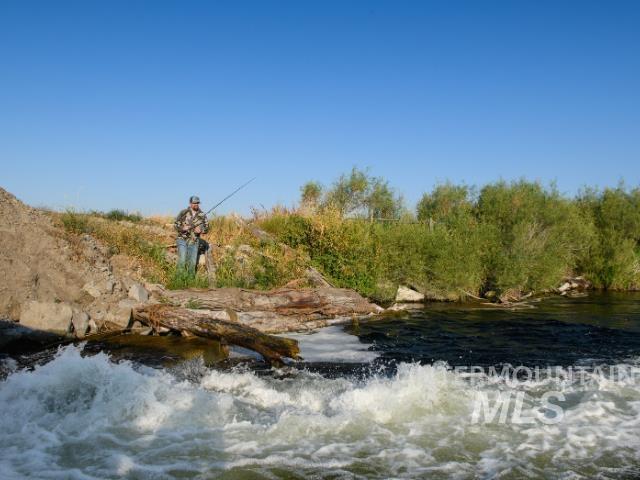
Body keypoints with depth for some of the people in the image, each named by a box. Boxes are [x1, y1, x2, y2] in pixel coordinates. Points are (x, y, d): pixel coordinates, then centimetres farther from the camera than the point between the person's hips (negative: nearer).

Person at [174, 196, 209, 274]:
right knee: (182, 261, -11)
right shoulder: (183, 213, -2)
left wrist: (201, 230, -13)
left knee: (192, 262, 5)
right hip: (183, 240, -2)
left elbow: (206, 228, 9)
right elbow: (176, 225, 1)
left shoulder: (202, 215, 3)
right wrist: (183, 228, -19)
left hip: (194, 242, 2)